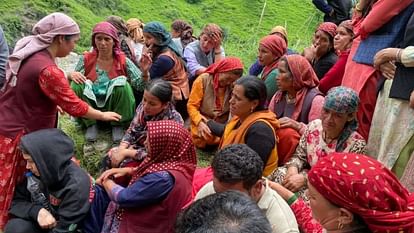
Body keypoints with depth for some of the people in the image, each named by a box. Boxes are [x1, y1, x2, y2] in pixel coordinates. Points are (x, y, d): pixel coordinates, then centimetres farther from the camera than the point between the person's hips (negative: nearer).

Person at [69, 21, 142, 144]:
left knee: (122, 84, -26)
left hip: (115, 110, -1)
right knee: (77, 84, -21)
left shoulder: (123, 61, -5)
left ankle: (118, 125, -7)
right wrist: (71, 75, -22)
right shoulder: (86, 59, -1)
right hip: (90, 110, 1)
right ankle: (90, 124, -3)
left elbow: (140, 86, -11)